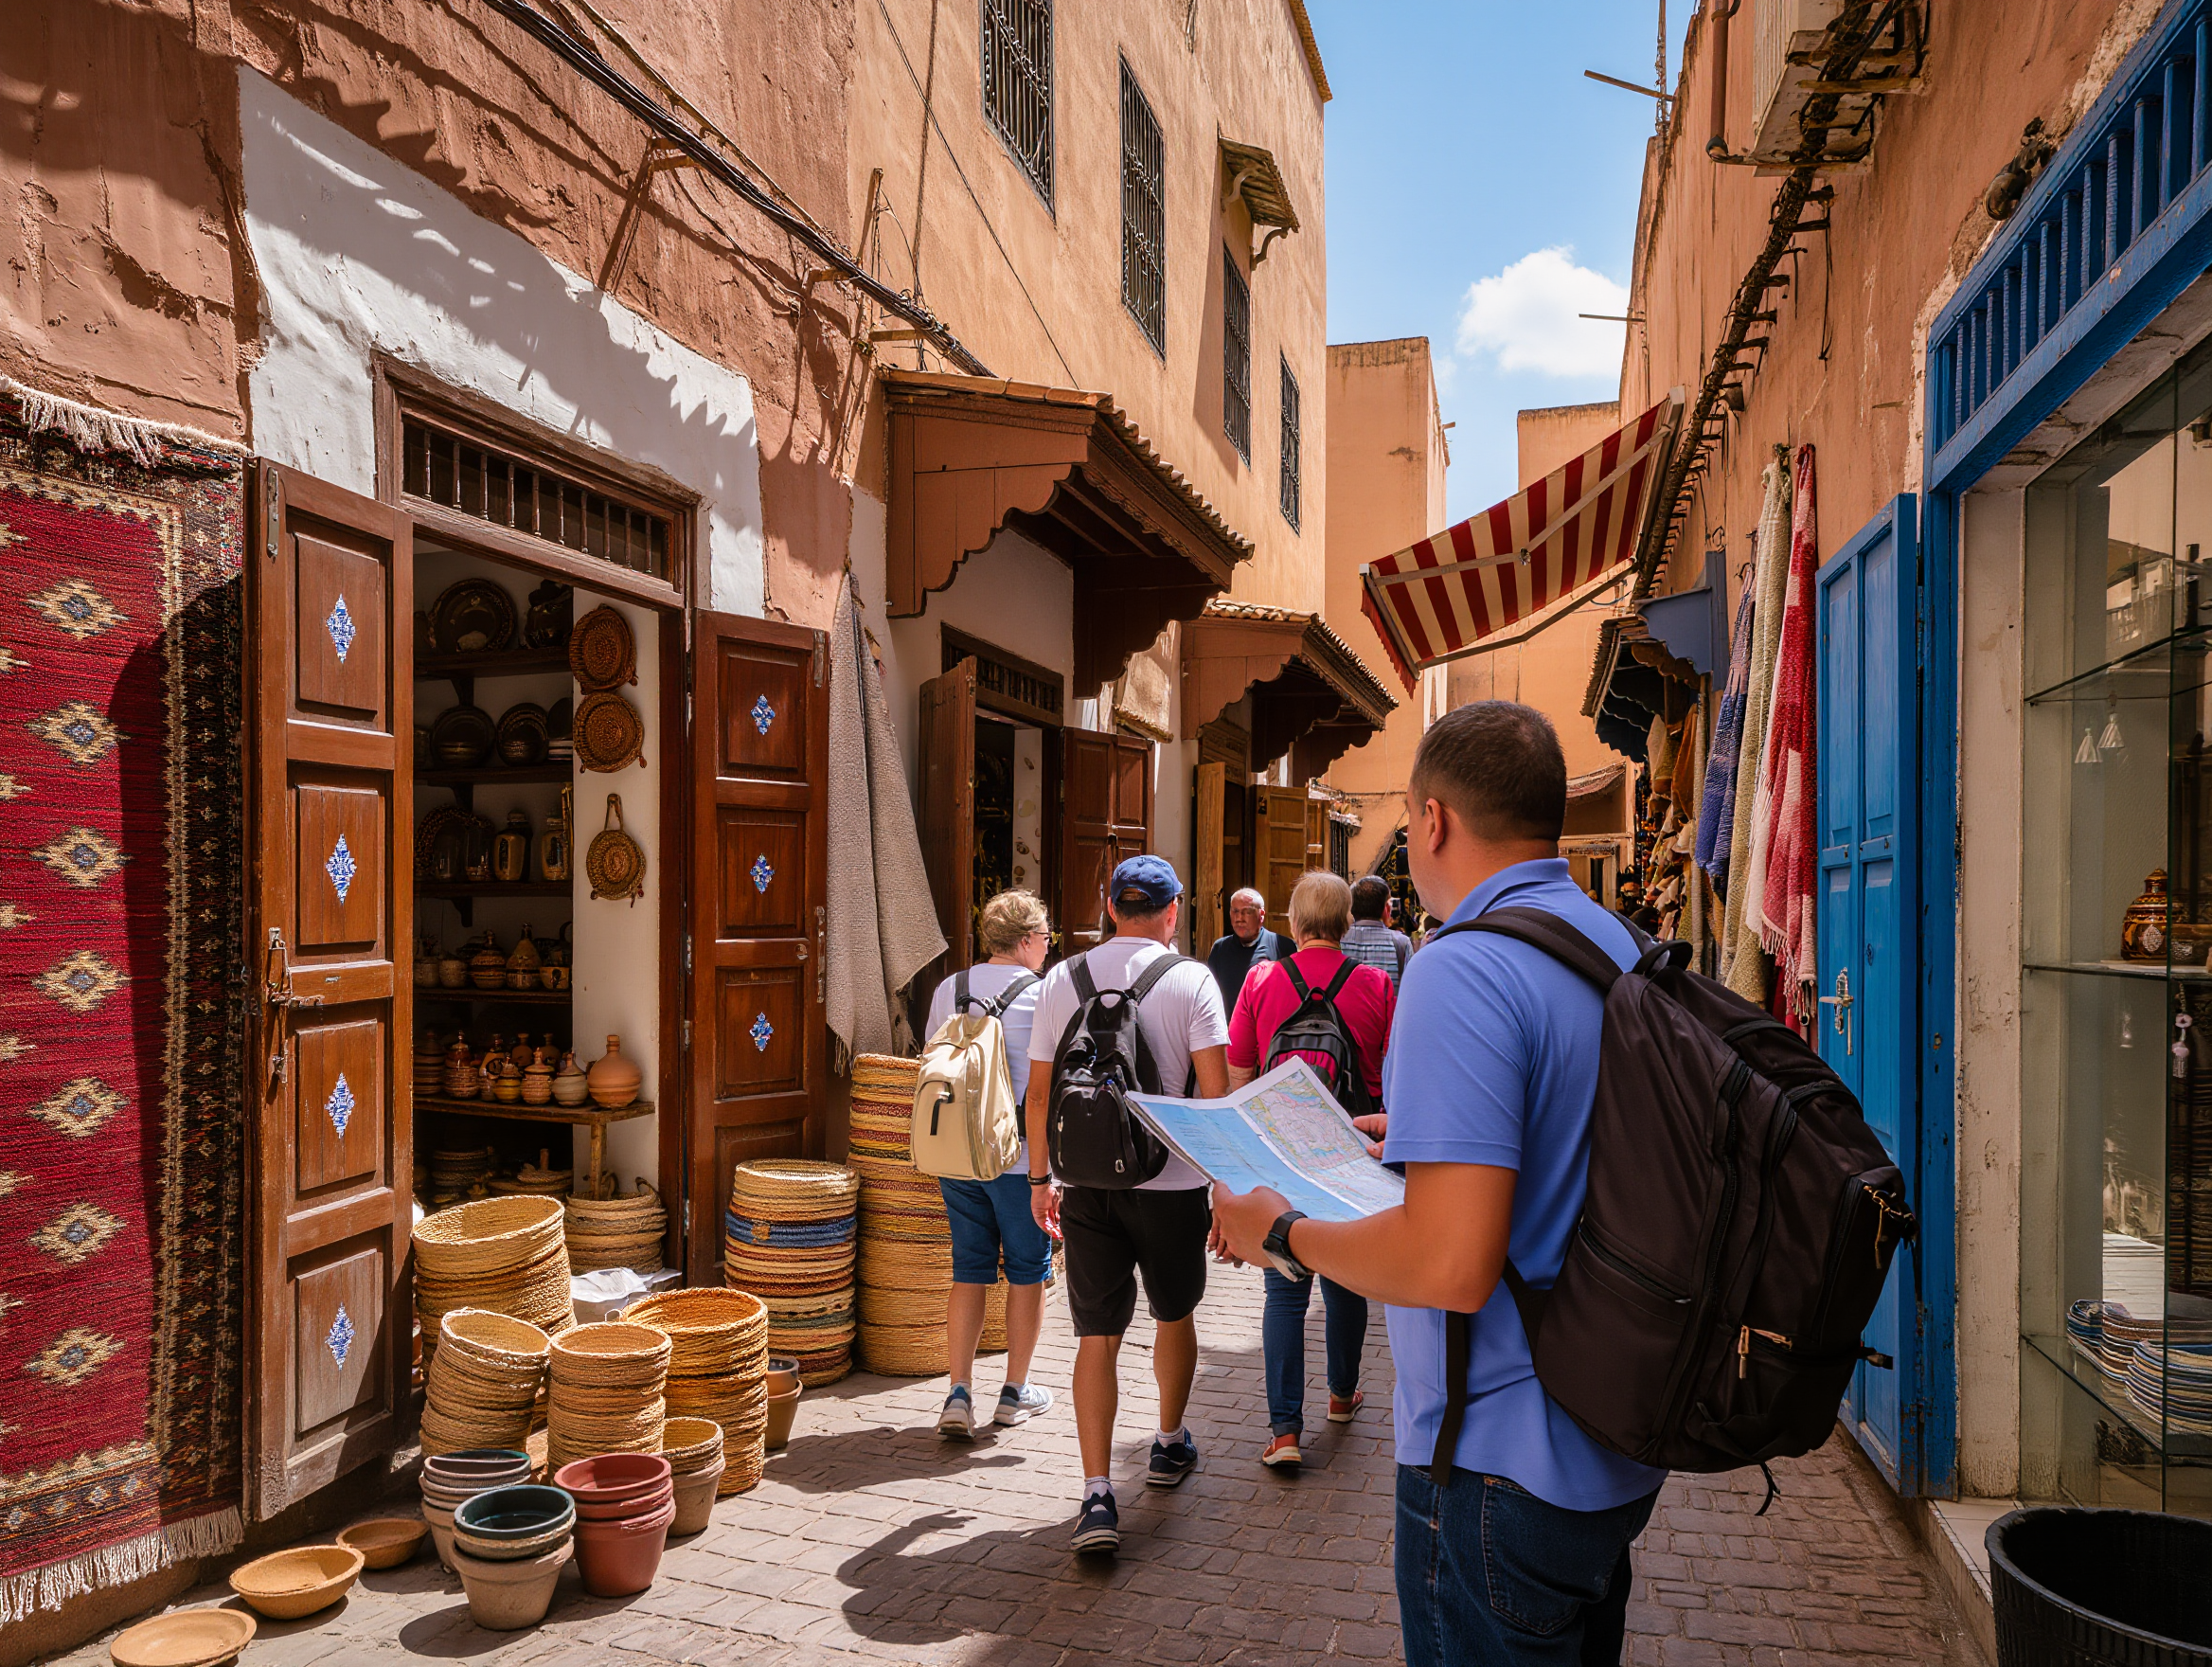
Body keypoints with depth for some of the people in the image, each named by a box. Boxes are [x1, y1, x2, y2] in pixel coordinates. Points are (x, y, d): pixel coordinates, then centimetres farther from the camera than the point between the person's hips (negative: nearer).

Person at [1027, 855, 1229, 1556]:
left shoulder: (1061, 980, 2)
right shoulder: (1190, 980, -7)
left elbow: (1040, 1091, 4)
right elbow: (1214, 1090, -13)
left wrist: (1041, 1178, 13)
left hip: (1087, 1182, 2)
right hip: (1171, 1181, -1)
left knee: (1097, 1335, 6)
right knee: (1174, 1316, 20)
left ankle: (1097, 1497, 0)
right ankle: (1170, 1445, 39)